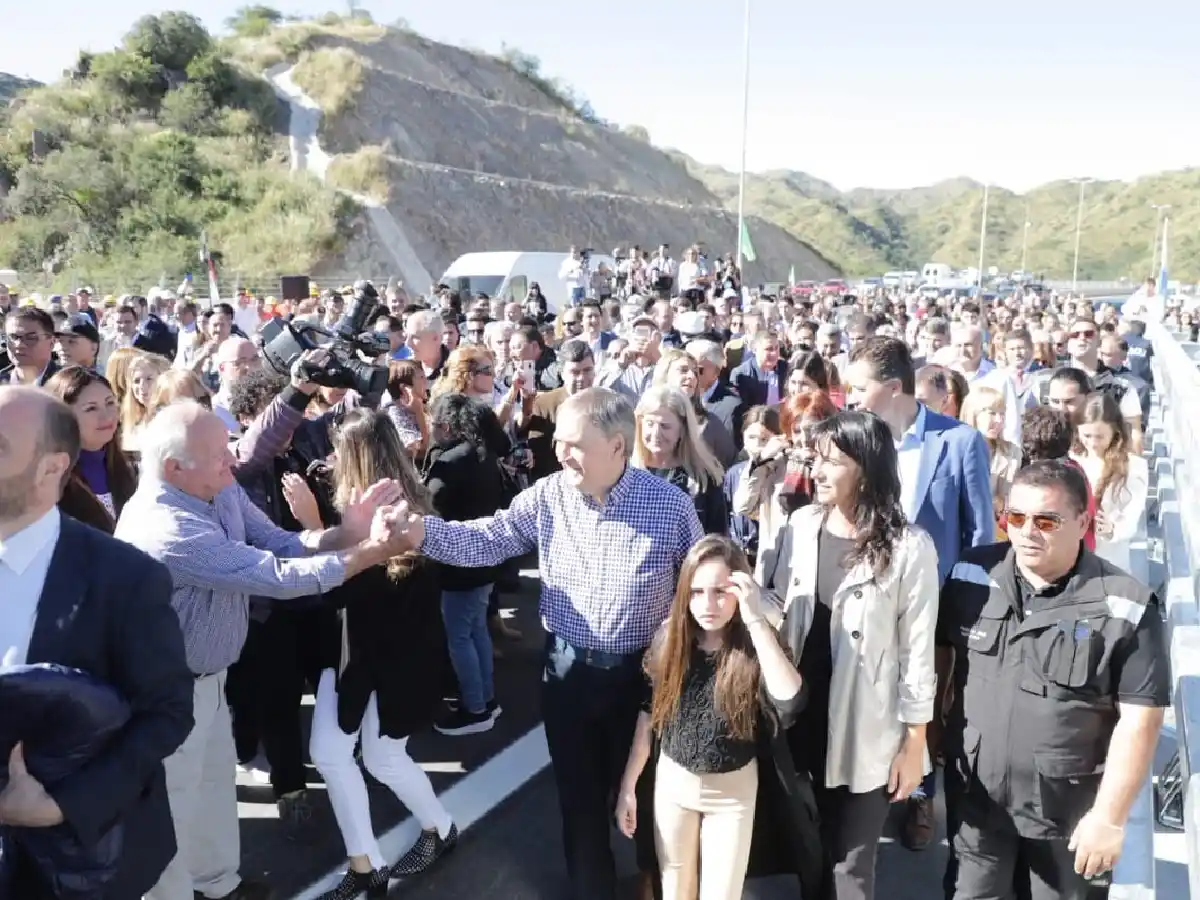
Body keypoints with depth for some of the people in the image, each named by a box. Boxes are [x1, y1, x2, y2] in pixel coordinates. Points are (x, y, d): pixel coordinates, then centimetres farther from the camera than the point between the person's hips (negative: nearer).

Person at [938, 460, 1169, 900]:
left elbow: (1139, 718, -13)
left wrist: (1109, 814, -13)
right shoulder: (971, 576, -7)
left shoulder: (1126, 608, -16)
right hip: (975, 799, 2)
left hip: (1071, 813, -2)